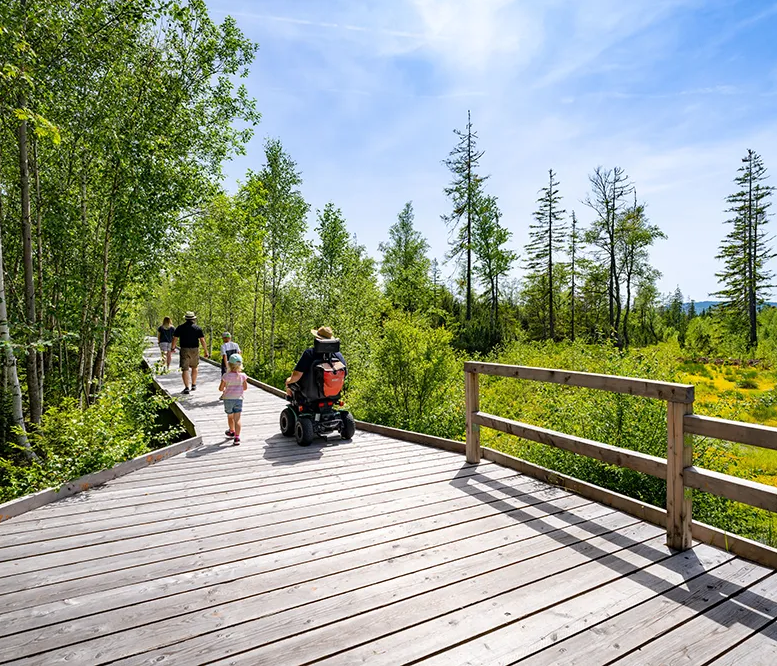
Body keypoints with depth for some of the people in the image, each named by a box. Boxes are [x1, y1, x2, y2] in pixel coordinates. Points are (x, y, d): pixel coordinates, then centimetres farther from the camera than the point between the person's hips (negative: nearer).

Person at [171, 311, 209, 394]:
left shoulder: (180, 327, 1)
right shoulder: (197, 328, 0)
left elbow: (175, 338, 3)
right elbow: (202, 340, -5)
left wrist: (173, 348, 20)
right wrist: (206, 351, -1)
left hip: (184, 350, -1)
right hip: (195, 350, 1)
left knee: (185, 369, -1)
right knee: (194, 367, 20)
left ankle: (186, 387, -9)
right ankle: (194, 385, 24)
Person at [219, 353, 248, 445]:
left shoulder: (226, 376, -13)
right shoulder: (242, 375, -7)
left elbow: (221, 388, -8)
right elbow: (245, 387, 3)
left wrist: (224, 390, 15)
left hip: (228, 398, 0)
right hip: (238, 398, 1)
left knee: (230, 417, 21)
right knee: (237, 419, 0)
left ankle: (232, 431, 42)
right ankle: (236, 437, -6)